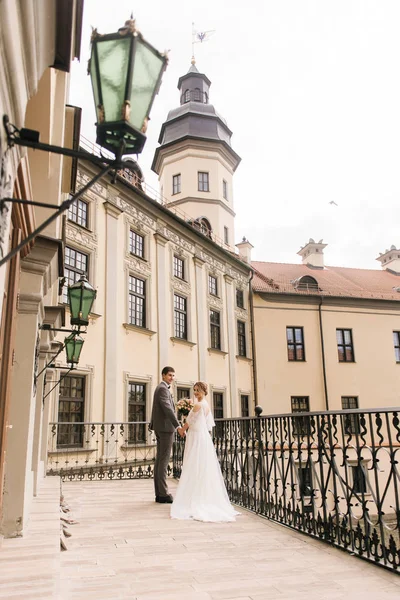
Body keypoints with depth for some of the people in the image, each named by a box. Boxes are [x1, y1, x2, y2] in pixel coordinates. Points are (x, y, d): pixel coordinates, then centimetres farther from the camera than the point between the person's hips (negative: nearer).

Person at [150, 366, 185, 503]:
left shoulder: (160, 388, 19)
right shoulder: (163, 389, -14)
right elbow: (168, 409, -25)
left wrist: (153, 424, 36)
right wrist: (178, 426, -31)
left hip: (160, 427, 10)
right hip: (166, 427, -10)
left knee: (159, 460, 9)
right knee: (164, 461, -8)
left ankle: (159, 493, 13)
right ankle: (163, 494, -5)